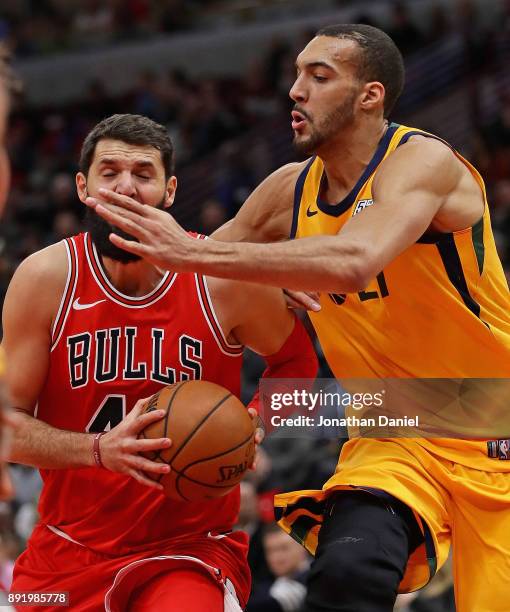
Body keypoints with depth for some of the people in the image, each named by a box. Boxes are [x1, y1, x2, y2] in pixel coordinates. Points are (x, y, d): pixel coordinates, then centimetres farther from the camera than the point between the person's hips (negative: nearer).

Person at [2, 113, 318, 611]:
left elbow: (295, 360, 12)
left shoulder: (223, 278, -8)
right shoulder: (45, 279, -7)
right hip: (69, 549, 3)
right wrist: (99, 450, -22)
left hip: (191, 549, -2)